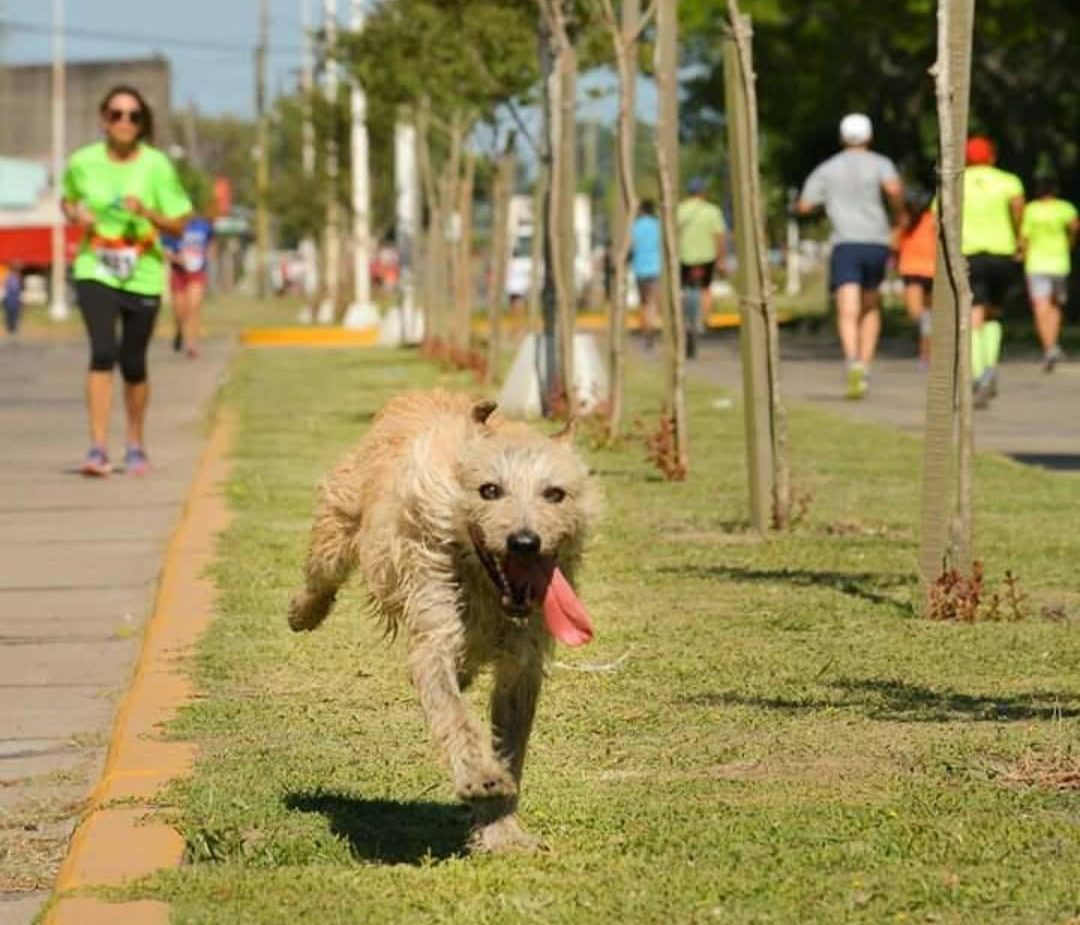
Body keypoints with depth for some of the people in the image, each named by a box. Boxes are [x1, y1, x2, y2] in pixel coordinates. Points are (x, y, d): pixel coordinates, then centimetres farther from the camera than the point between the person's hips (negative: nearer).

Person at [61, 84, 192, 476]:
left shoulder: (156, 165, -7)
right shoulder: (83, 162, -4)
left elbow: (178, 224, -4)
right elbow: (67, 199, 16)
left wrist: (147, 213, -23)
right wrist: (77, 214, -6)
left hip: (143, 275, 0)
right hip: (95, 271, 0)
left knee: (133, 363, 8)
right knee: (102, 352, -18)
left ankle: (136, 445, 29)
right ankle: (98, 448, -19)